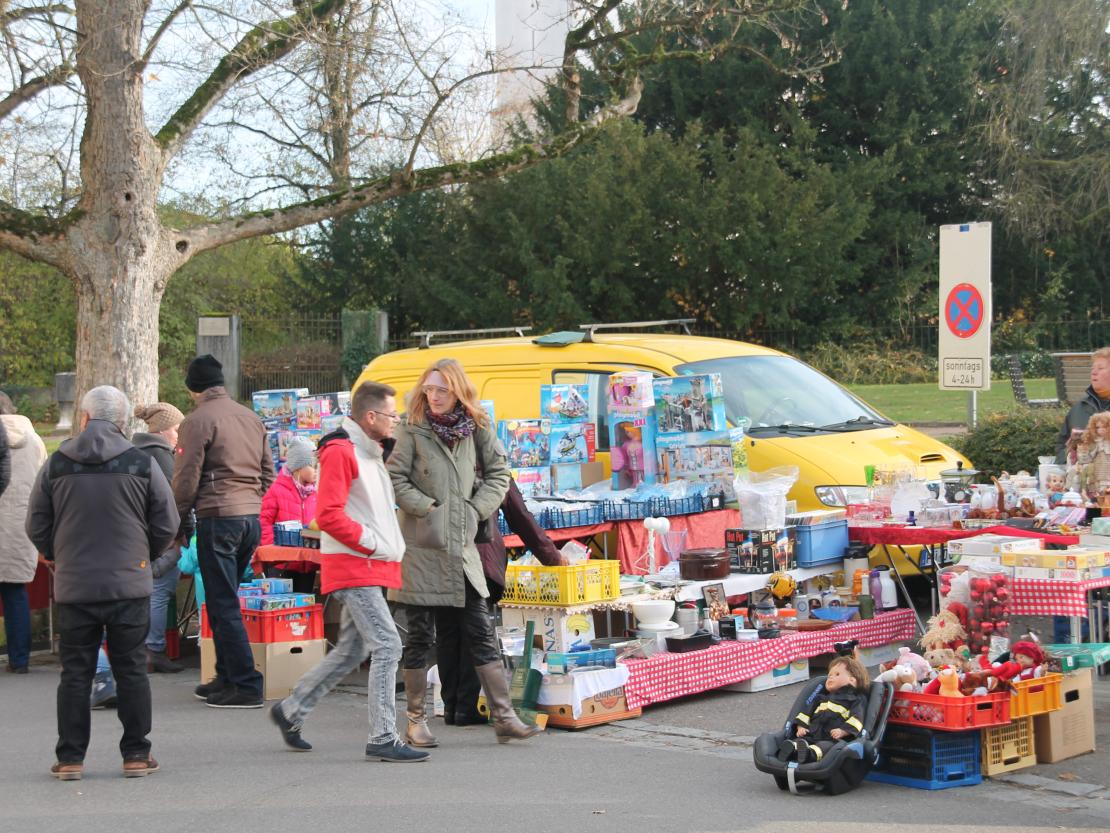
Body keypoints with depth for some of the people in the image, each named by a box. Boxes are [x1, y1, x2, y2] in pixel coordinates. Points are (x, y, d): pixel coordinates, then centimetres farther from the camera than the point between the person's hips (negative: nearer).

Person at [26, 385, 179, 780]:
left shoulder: (56, 465, -1)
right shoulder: (142, 464, -3)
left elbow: (36, 527, 4)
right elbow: (167, 524, 1)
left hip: (74, 586, 1)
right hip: (129, 585, -1)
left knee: (75, 674, 7)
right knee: (131, 672, 7)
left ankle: (70, 758, 9)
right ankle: (136, 755, 11)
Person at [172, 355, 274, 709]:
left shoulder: (197, 420, -7)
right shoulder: (251, 417, 15)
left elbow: (186, 478, -9)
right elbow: (268, 473, 18)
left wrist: (179, 523, 1)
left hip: (218, 518, -7)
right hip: (252, 517, 7)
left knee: (224, 605, -3)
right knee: (225, 601, 17)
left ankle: (246, 686, -6)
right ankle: (227, 678, 21)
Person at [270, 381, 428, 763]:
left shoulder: (370, 452, 18)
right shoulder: (340, 452, -14)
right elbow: (328, 515, -20)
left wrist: (392, 545, 12)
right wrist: (372, 544, -16)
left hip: (370, 566, 10)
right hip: (353, 566, -10)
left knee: (350, 651, 15)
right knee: (387, 645, -13)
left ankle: (290, 710, 28)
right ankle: (383, 739, -9)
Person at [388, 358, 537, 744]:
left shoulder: (475, 429, 6)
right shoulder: (413, 430, -3)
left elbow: (498, 473, 13)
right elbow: (395, 478, -5)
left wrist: (478, 508, 1)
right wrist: (427, 508, -11)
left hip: (462, 546, 3)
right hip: (421, 546, -3)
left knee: (481, 632, 4)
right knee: (420, 634, 3)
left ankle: (504, 717, 6)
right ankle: (415, 719, 13)